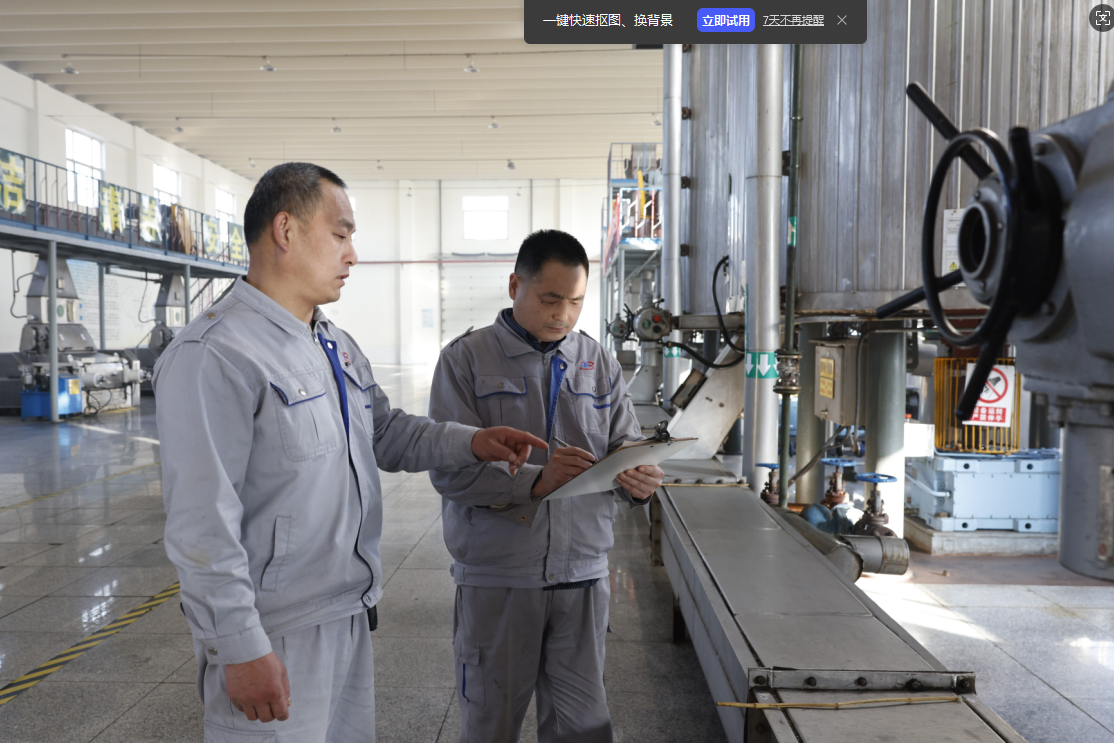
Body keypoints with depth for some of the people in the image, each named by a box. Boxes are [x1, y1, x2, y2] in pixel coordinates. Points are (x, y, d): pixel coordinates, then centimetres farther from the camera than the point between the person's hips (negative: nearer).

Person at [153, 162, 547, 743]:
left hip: (349, 617, 9)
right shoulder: (214, 356, -19)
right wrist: (242, 651, -20)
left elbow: (385, 432, 20)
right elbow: (201, 524, -22)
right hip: (273, 640, -8)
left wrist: (471, 443, 4)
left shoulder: (338, 346, 12)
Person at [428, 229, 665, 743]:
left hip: (582, 573, 3)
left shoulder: (599, 364, 8)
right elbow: (448, 469, -12)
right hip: (495, 578, -2)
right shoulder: (467, 358, -3)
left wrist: (638, 481, -17)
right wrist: (535, 481, -25)